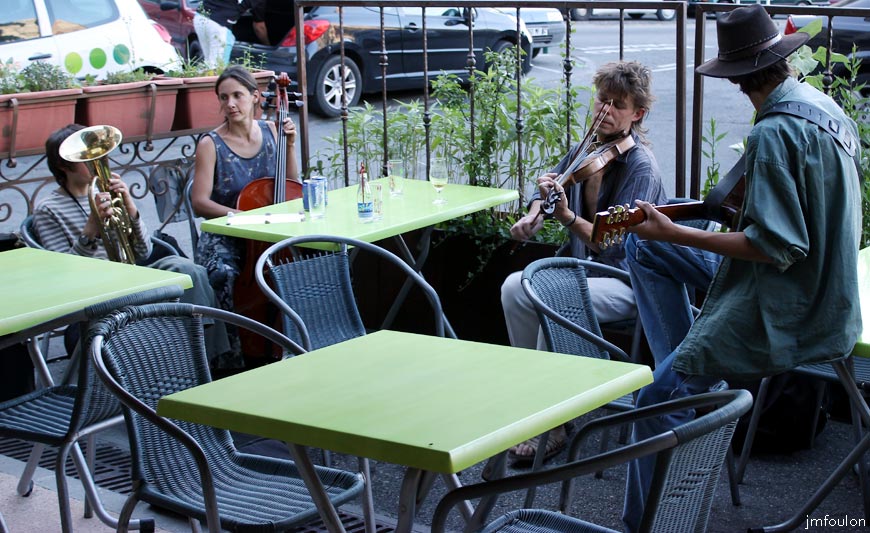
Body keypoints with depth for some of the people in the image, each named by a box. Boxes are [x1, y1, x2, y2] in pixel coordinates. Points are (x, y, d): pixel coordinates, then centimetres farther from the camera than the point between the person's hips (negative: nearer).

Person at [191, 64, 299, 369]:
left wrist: (290, 145, 0)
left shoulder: (269, 130, 8)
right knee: (224, 273, -36)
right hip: (224, 238, -3)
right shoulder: (211, 144, -5)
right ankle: (234, 357, -21)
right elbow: (200, 203, -10)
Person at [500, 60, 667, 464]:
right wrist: (533, 215, 3)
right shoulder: (585, 150, 2)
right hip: (586, 267, 8)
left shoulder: (641, 167, -19)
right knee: (515, 289, -14)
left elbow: (616, 245, -27)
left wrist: (566, 216, -39)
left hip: (631, 280, -8)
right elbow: (548, 186, 24)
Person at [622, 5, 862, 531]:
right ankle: (691, 365, 14)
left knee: (659, 401, -9)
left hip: (784, 312, -10)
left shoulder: (774, 133, -24)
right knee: (643, 243, 12)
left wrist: (675, 234, -21)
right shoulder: (826, 105, 4)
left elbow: (777, 246, -25)